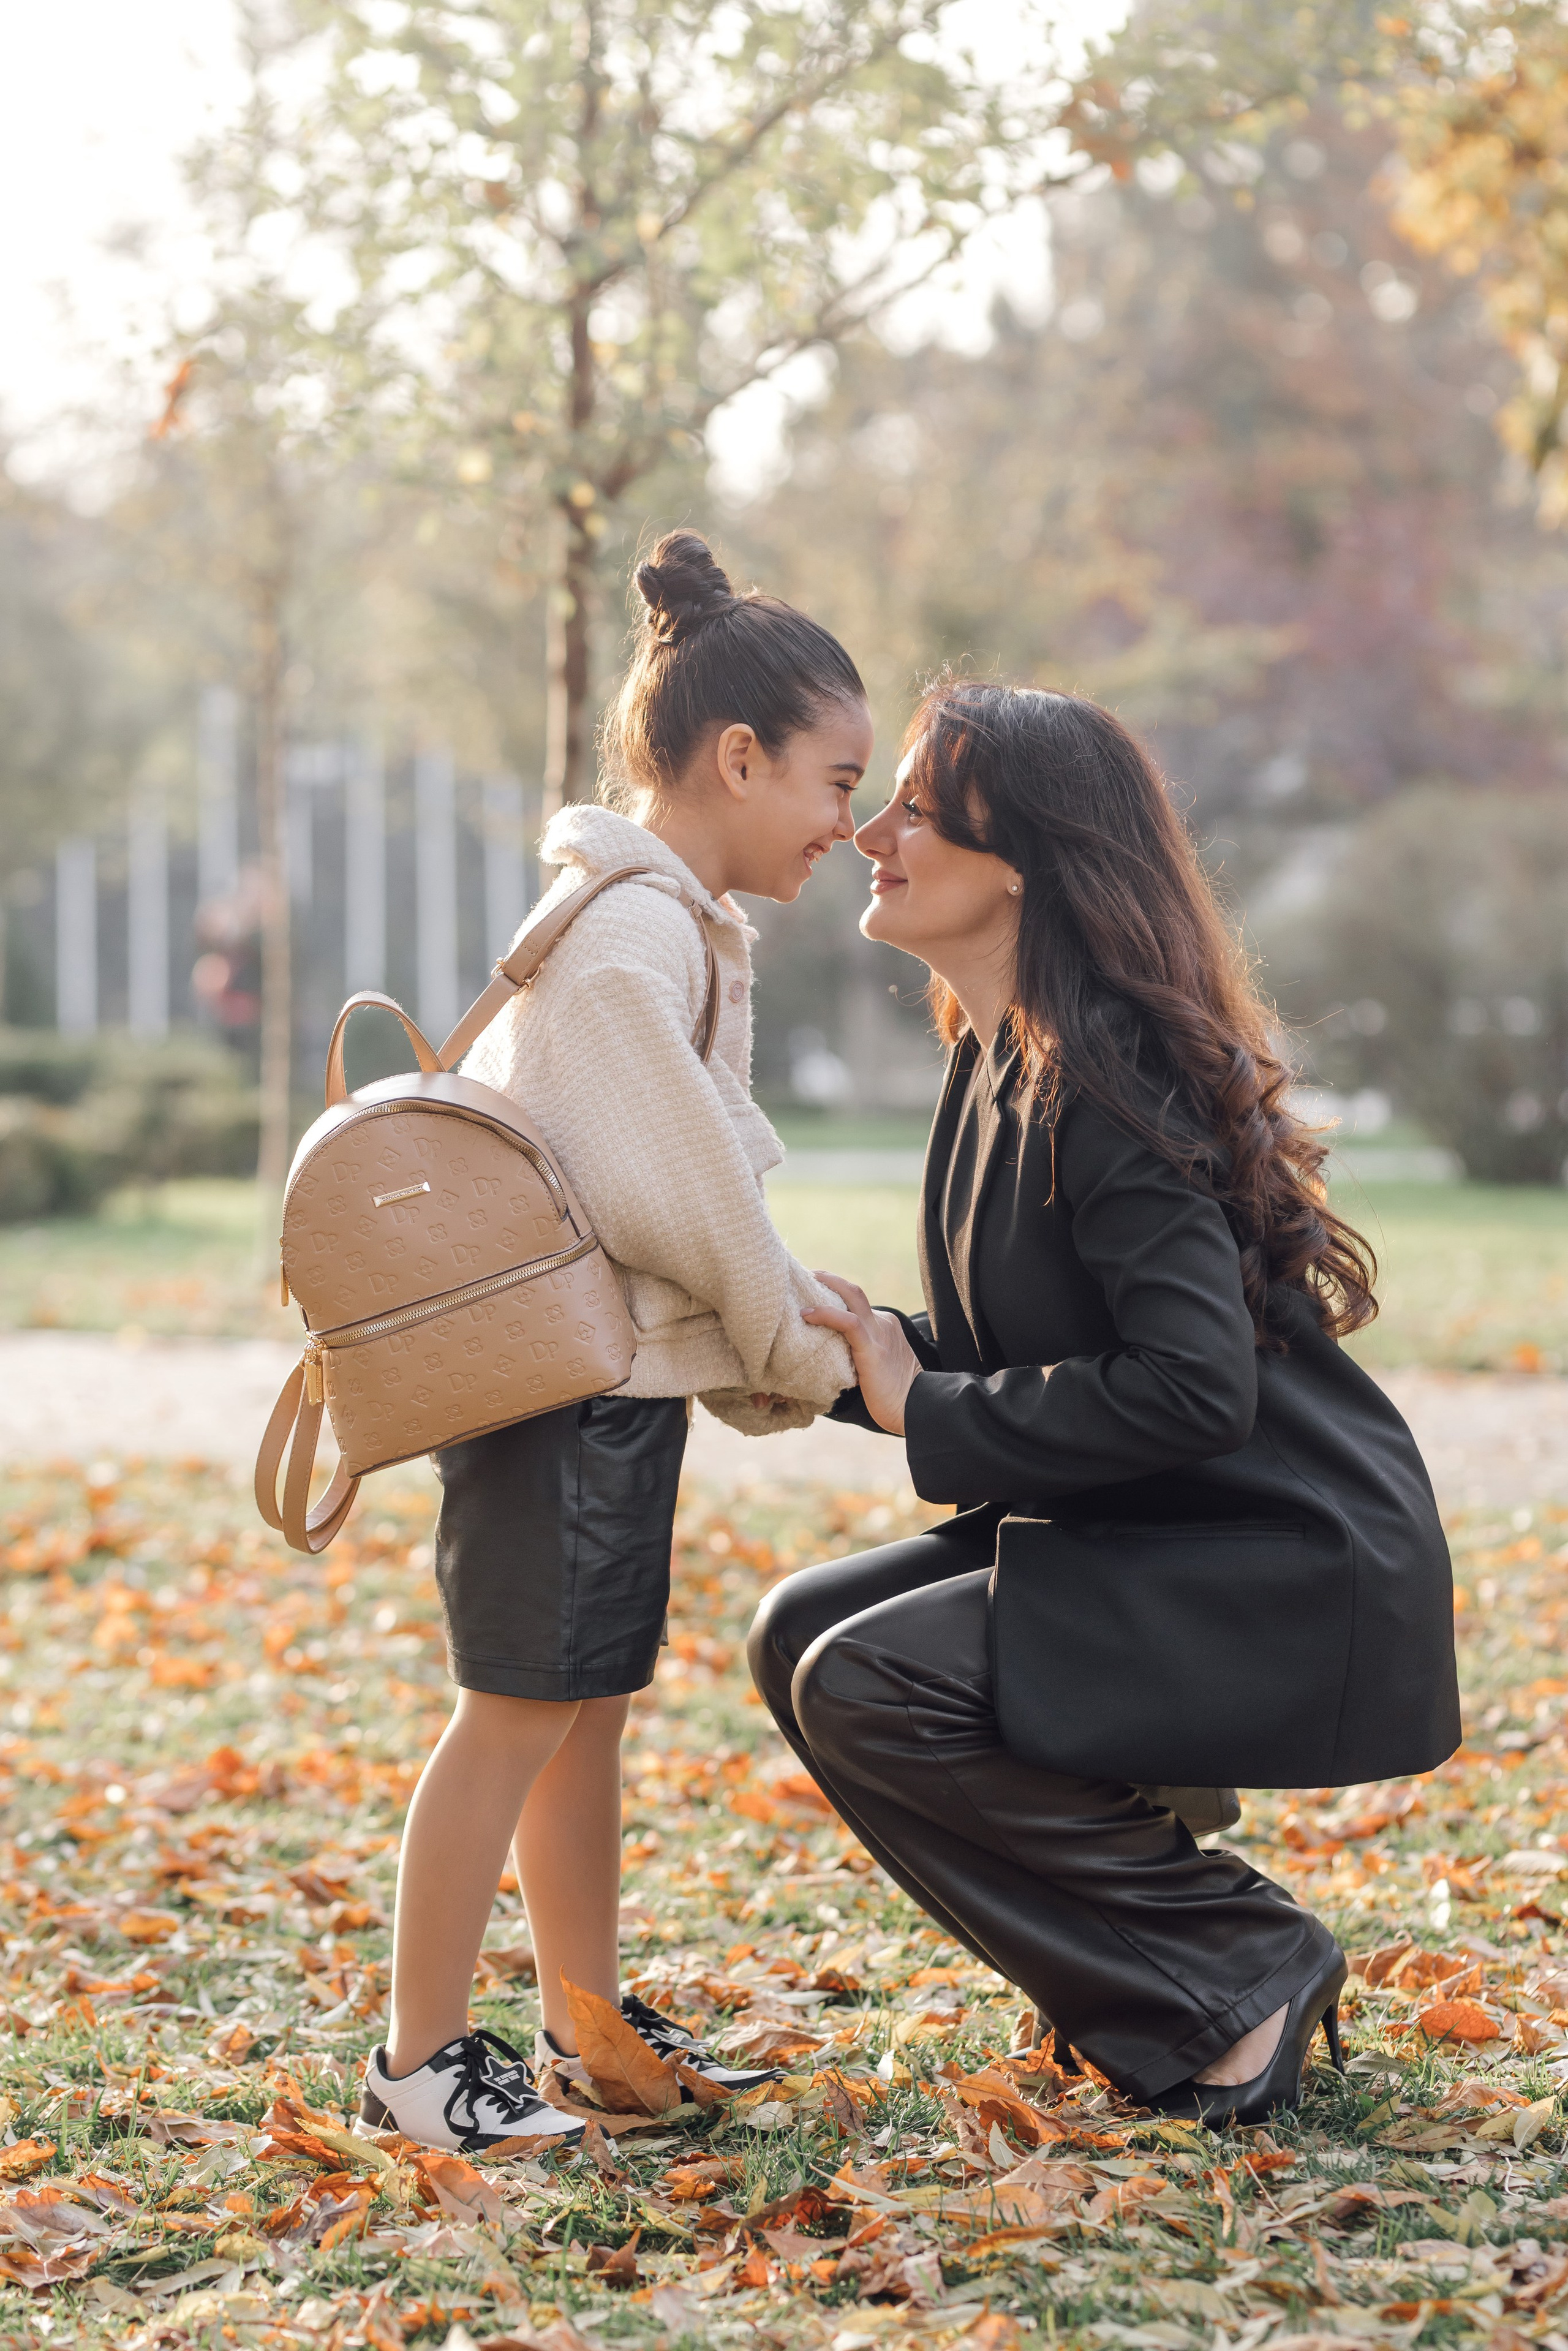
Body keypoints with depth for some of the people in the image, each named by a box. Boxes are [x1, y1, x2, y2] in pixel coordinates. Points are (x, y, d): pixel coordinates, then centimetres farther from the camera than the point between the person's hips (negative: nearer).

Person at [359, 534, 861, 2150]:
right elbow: (673, 1186, -19)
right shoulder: (631, 929, -17)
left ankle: (587, 2026, 23)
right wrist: (790, 1349, -7)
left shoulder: (669, 923, 16)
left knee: (594, 1702, 14)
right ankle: (419, 2058, 2)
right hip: (560, 1371, -10)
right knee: (522, 1704, -6)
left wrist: (776, 1315, 5)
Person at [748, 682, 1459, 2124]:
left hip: (1289, 1578, -10)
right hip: (1138, 1545, 10)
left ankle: (1239, 1975, -6)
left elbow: (1194, 1387, -28)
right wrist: (860, 1352, -4)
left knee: (866, 1688, -20)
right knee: (803, 1633, 3)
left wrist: (927, 1410, -18)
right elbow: (1012, 1357, 15)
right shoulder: (998, 1064, 9)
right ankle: (1151, 1953, 11)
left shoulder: (1108, 1081, -20)